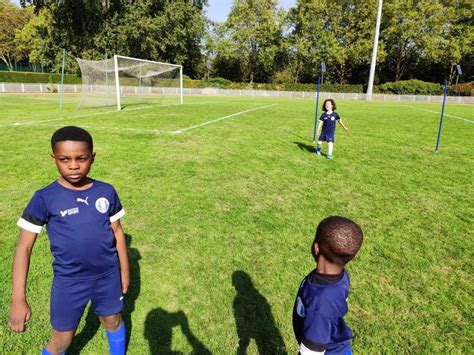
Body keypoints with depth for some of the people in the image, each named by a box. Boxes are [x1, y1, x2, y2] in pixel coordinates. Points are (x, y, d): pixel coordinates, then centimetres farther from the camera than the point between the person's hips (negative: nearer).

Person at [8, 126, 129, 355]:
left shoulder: (106, 191, -8)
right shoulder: (45, 198, -14)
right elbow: (24, 246, -11)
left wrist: (124, 270, 9)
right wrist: (18, 299, -14)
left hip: (108, 275, 2)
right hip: (68, 282, -2)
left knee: (113, 322, 21)